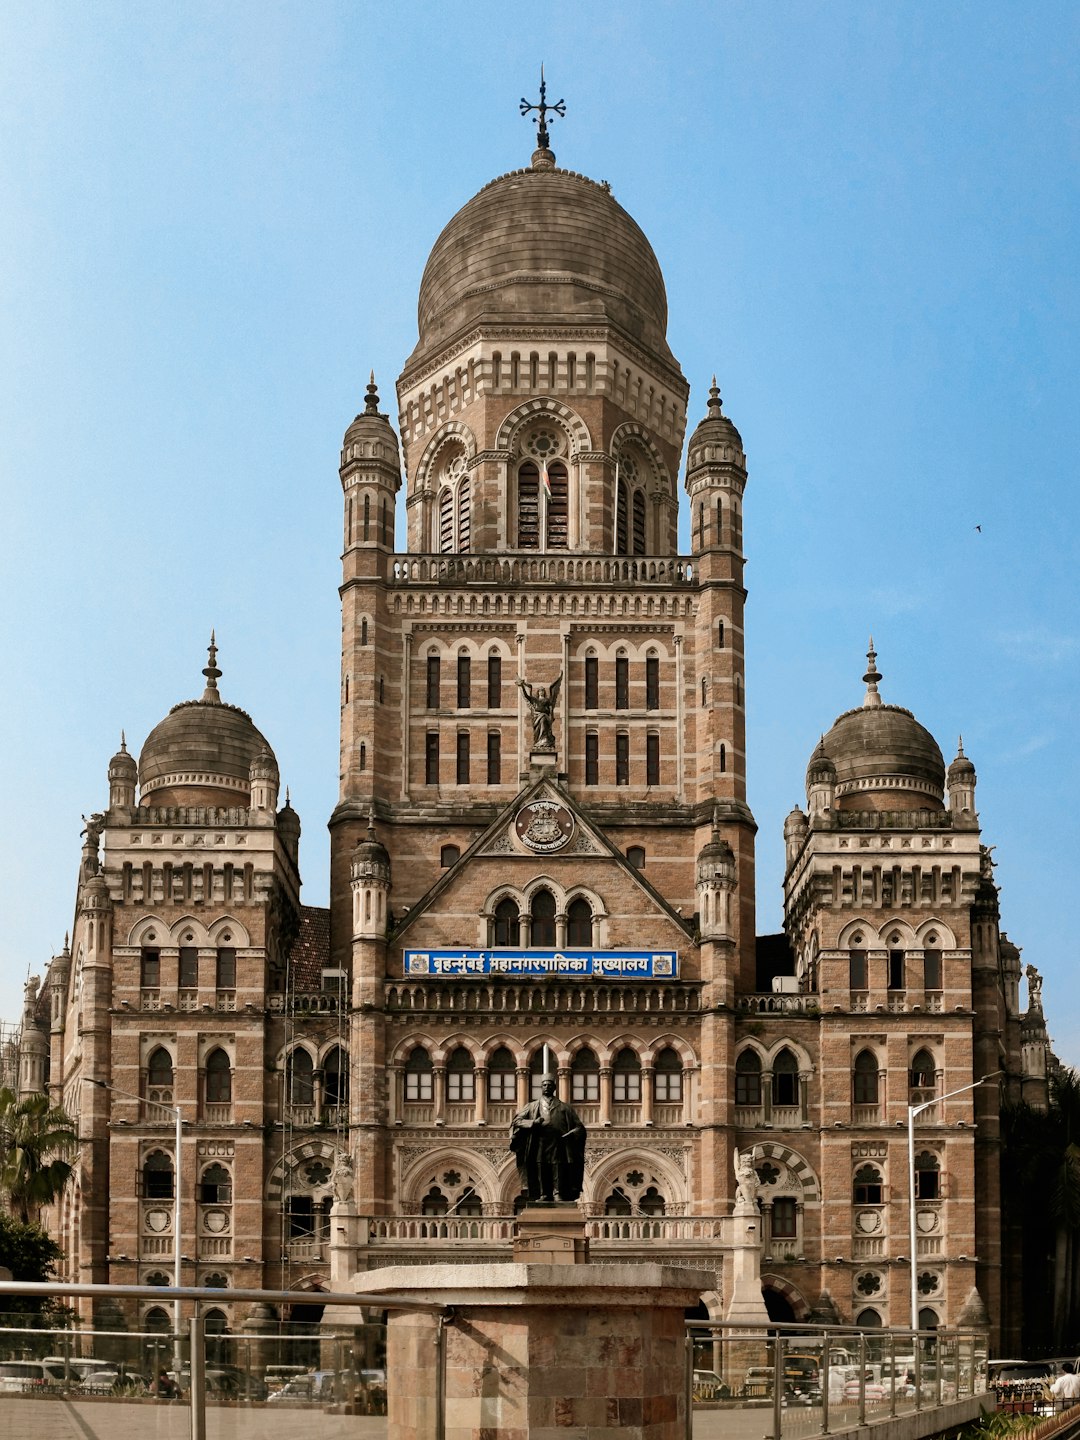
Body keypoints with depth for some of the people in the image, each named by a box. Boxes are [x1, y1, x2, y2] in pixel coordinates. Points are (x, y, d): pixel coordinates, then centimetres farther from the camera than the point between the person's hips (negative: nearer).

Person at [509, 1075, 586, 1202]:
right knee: (540, 1168, -6)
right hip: (539, 1143, 0)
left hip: (558, 1144, 0)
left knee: (558, 1168, -9)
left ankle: (558, 1195, -7)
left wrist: (571, 1134, -8)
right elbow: (516, 1121, 5)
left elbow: (579, 1127, 14)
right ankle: (542, 1195, -2)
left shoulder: (565, 1108, 16)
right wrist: (533, 1122, -11)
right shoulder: (532, 1107, 16)